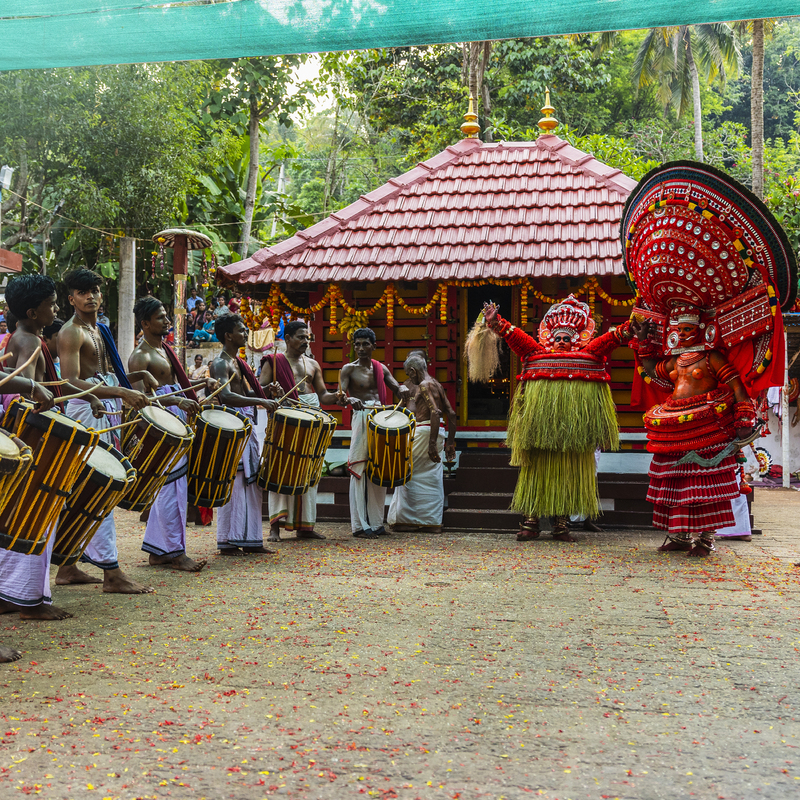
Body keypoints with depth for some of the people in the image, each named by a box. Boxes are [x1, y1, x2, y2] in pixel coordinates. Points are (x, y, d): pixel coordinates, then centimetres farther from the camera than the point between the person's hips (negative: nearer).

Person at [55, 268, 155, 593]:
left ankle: (68, 566, 18)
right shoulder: (71, 333, -11)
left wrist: (141, 375, 10)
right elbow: (71, 382, -23)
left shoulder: (100, 330, 18)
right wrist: (121, 392, -31)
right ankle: (111, 573, -8)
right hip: (85, 411, -9)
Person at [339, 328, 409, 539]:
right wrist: (350, 399, -33)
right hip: (361, 418, -5)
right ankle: (360, 526, -4)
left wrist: (402, 389, -13)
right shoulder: (349, 369, 1)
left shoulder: (381, 368, 15)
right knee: (359, 470, -7)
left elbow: (396, 389, 11)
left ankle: (377, 522, 14)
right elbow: (340, 397, -10)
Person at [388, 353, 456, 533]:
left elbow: (435, 412, -22)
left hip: (424, 432, -9)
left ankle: (406, 519, 4)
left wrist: (432, 444, -25)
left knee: (408, 474, 1)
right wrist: (450, 442, 18)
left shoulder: (424, 385, -11)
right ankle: (433, 522, 11)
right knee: (432, 478, 10)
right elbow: (451, 413, 16)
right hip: (437, 432, 9)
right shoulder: (436, 384, 16)